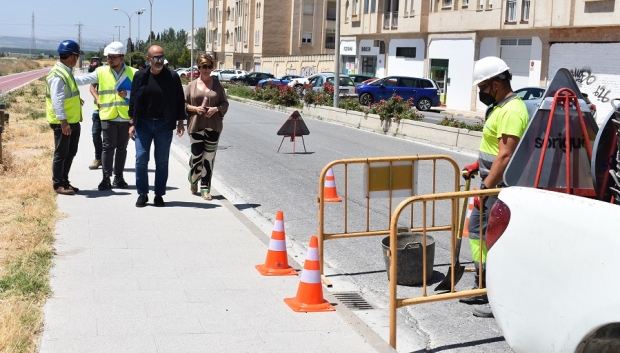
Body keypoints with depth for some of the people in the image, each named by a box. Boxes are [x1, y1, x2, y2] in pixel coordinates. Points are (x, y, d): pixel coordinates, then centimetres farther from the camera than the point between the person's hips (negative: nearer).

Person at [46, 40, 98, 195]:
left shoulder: (67, 72, 11)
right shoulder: (58, 75, -20)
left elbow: (78, 81, 33)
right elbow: (57, 101, -25)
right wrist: (63, 121, -27)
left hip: (73, 121, 10)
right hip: (63, 123, -10)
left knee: (70, 153, 15)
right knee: (61, 154, -1)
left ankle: (65, 181, 25)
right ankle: (58, 185, 8)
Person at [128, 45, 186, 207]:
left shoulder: (172, 77, -1)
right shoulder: (140, 76, 3)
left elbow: (179, 101, 4)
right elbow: (134, 101, 6)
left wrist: (180, 122, 0)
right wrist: (132, 123, 3)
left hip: (164, 125, -1)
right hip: (143, 123, 1)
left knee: (162, 161, 5)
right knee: (141, 159, -1)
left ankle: (159, 195, 14)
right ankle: (142, 194, 10)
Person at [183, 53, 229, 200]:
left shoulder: (217, 84, 8)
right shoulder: (192, 85, 7)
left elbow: (225, 103, 9)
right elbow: (183, 104, 7)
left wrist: (216, 109, -10)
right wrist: (195, 109, -10)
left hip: (213, 126, 1)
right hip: (196, 126, -1)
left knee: (209, 157, 0)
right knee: (196, 155, -2)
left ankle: (205, 188, 8)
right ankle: (193, 181, 27)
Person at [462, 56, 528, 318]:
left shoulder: (511, 111, -20)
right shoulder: (499, 107, 13)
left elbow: (506, 154, -26)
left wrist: (486, 187, -26)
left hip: (500, 187, -11)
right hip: (492, 183, 11)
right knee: (476, 230, 17)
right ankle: (483, 288, 27)